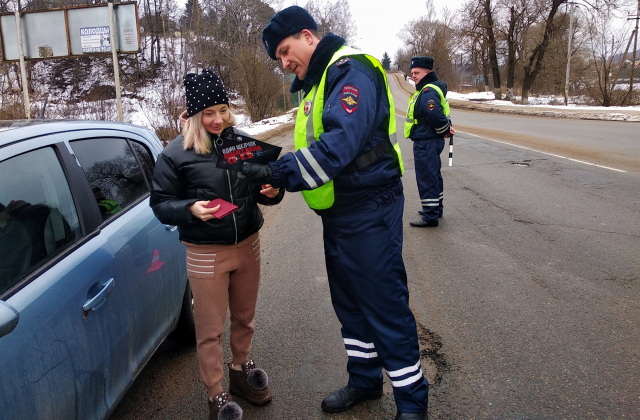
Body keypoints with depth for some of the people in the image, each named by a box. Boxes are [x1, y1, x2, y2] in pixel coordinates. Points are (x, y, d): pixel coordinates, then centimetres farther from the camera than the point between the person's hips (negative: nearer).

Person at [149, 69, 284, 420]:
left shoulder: (241, 140, 1)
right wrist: (190, 208, -25)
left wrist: (272, 191, -12)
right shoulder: (175, 154, -9)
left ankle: (240, 370, 46)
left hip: (248, 245, 4)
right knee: (211, 330, 8)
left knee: (244, 317, 21)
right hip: (205, 254, -4)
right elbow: (160, 204, -6)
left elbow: (261, 186, 11)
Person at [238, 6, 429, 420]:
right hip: (337, 212, 10)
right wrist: (277, 173, 2)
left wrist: (279, 172, -28)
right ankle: (365, 379, 36)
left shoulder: (350, 70, -15)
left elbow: (339, 143, -29)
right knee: (349, 303, 18)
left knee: (386, 307, -2)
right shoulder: (316, 82, 17)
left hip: (368, 210, -10)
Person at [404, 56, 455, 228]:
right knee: (433, 176, 20)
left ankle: (430, 216, 0)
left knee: (426, 178, -6)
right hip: (430, 141, 11)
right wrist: (446, 128, 3)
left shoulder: (428, 92, -20)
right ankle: (436, 208, 34)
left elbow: (436, 116, -30)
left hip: (426, 143, -11)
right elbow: (437, 115, 19)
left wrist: (445, 130, -13)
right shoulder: (425, 89, 14)